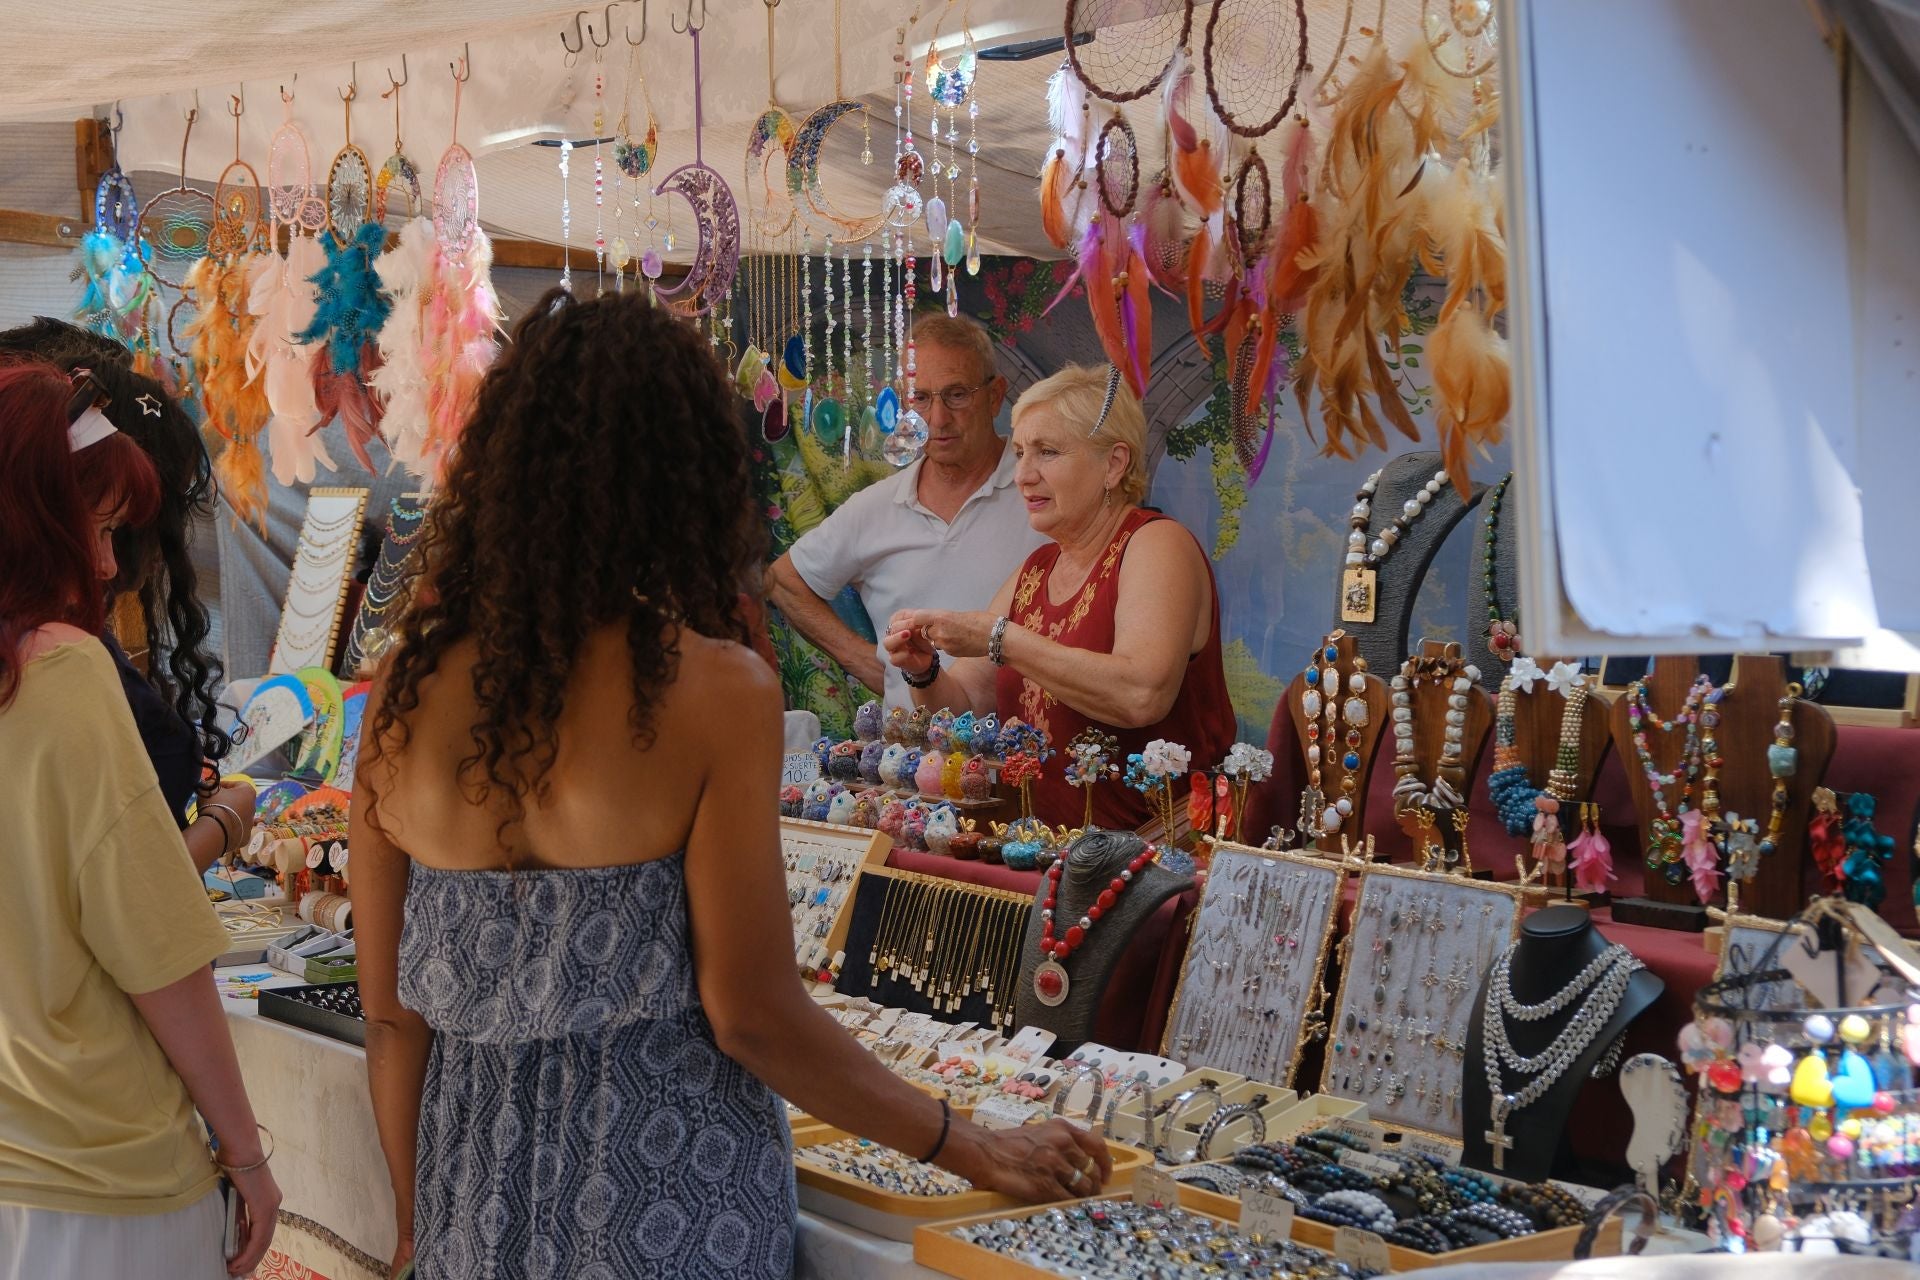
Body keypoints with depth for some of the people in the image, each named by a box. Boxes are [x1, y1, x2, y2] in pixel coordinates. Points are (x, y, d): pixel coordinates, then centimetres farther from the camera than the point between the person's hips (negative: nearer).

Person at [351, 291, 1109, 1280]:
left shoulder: (403, 687, -5)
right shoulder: (714, 690, -17)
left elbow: (392, 1014, 1)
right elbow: (751, 1012, -15)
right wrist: (974, 1152, -4)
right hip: (668, 1199, -3)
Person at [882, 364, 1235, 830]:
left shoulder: (1157, 545, -8)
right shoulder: (1034, 571, 14)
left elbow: (1142, 695, -26)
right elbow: (965, 702, 18)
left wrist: (999, 639, -22)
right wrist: (924, 673, -4)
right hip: (1053, 846, 6)